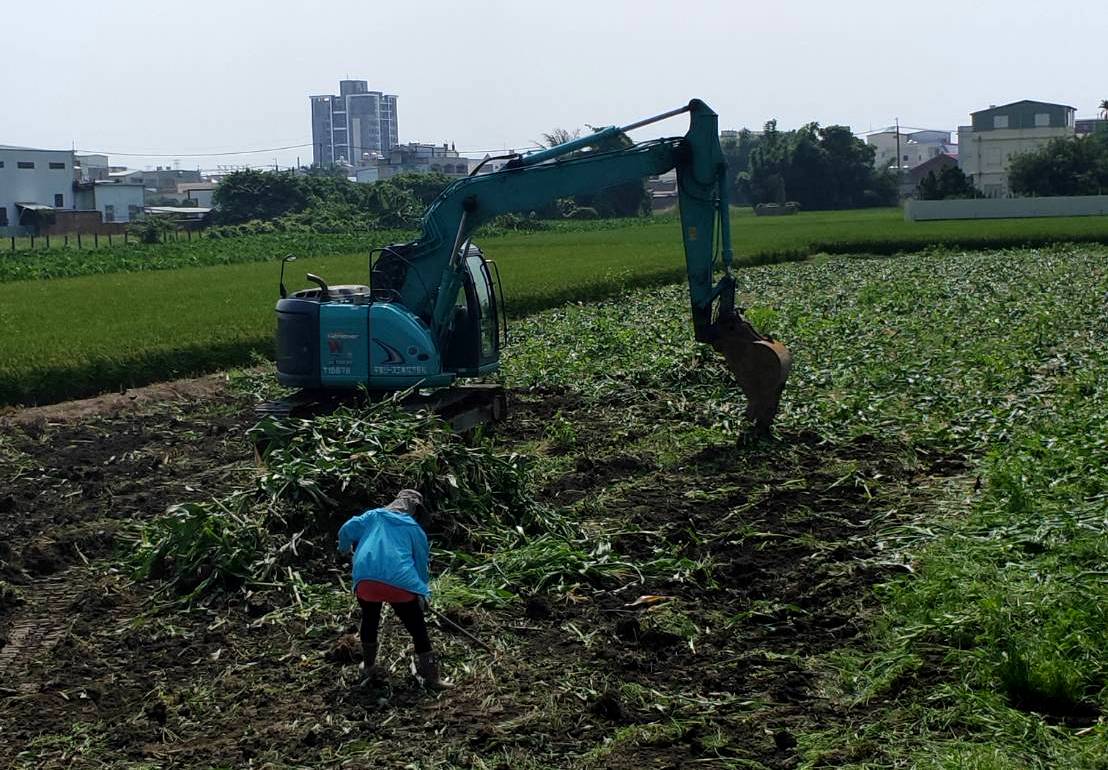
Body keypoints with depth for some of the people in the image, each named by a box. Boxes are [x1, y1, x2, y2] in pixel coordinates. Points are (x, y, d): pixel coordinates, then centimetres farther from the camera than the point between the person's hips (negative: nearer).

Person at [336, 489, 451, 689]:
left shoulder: (373, 516, 19)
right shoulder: (415, 529, 16)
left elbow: (346, 530, 13)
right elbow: (421, 564, 19)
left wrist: (344, 548, 35)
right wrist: (423, 594, 31)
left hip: (365, 580, 2)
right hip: (400, 582, -2)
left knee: (370, 620, 28)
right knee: (417, 628, 8)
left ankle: (370, 667, 36)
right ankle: (431, 676, 9)